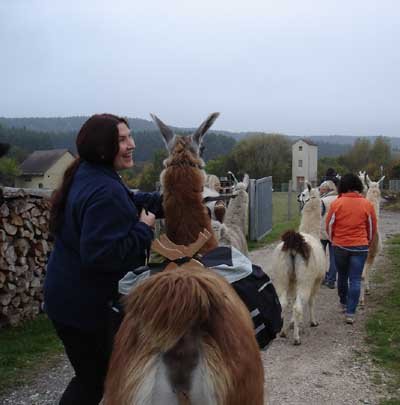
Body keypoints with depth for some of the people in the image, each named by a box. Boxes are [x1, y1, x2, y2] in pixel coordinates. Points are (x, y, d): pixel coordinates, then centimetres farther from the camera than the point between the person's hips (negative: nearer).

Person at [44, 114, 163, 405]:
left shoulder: (88, 175, 4)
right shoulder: (105, 191, -28)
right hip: (84, 304, -10)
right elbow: (101, 254, -35)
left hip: (75, 296, 10)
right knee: (94, 379, 9)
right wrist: (144, 229, -24)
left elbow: (127, 203, 15)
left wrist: (164, 201, 1)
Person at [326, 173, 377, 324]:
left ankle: (343, 303, 37)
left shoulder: (336, 203, -9)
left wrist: (333, 240, 17)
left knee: (342, 276, 20)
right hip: (360, 246, -1)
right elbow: (372, 227, 6)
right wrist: (368, 242, 22)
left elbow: (329, 225, -1)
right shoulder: (367, 204, -5)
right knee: (355, 279, 2)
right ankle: (350, 313, -1)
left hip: (340, 246, 1)